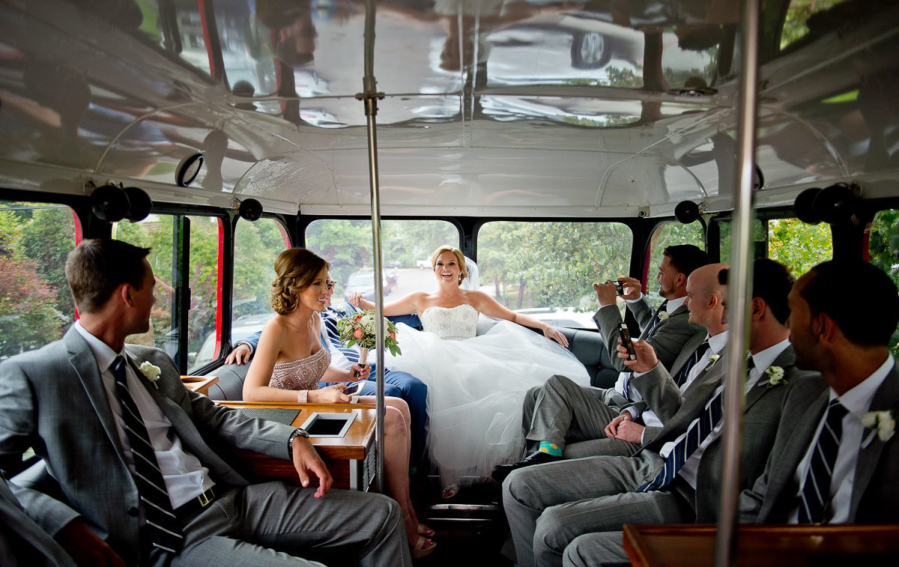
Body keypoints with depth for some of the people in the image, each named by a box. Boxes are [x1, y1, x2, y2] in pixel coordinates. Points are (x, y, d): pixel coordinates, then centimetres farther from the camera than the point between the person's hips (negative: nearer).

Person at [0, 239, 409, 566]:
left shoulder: (154, 363, 16)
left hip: (230, 498, 7)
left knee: (382, 515, 1)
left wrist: (293, 439, 2)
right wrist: (66, 523, -20)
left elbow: (212, 417, 17)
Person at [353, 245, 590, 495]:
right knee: (446, 395, -37)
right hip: (437, 366, -1)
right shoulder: (421, 300, 23)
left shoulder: (475, 298, 24)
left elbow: (513, 317, 21)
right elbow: (380, 310, 24)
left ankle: (486, 464, -22)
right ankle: (449, 477, -28)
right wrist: (360, 302, 3)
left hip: (472, 363, 1)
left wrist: (544, 326, 7)